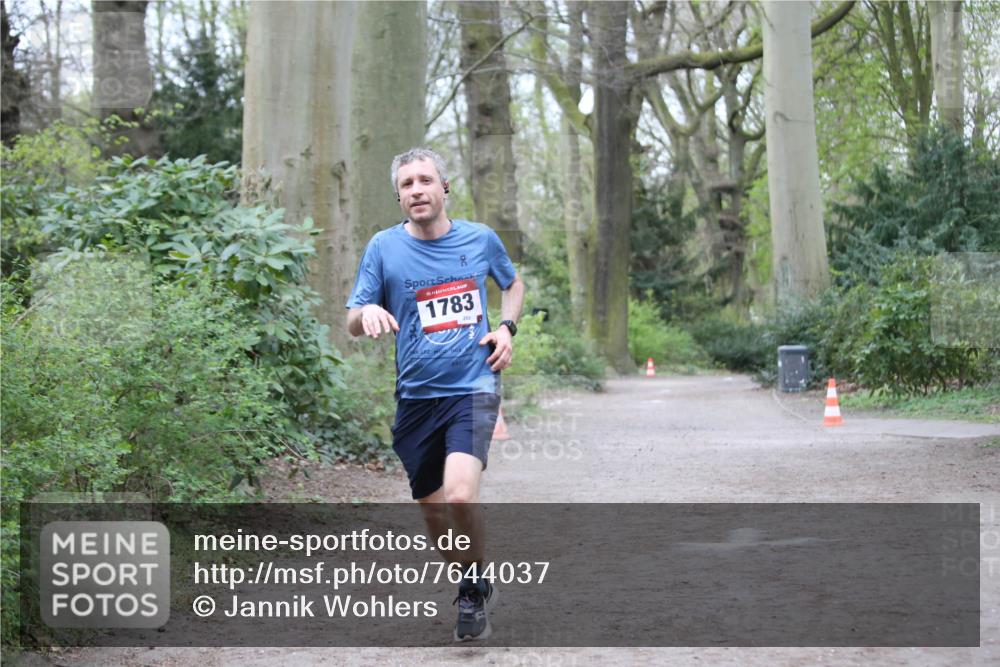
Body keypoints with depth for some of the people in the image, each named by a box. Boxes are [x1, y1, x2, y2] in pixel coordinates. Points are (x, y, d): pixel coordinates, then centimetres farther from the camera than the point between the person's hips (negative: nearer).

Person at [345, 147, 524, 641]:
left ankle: (474, 587, 2)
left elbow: (512, 282, 22)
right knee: (432, 507, 10)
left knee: (460, 495, -23)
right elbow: (353, 323, 2)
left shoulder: (481, 239, 2)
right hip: (416, 396, 2)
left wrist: (506, 327, 3)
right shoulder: (384, 247, -1)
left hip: (473, 388, -2)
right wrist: (367, 312, -22)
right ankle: (473, 585, 36)